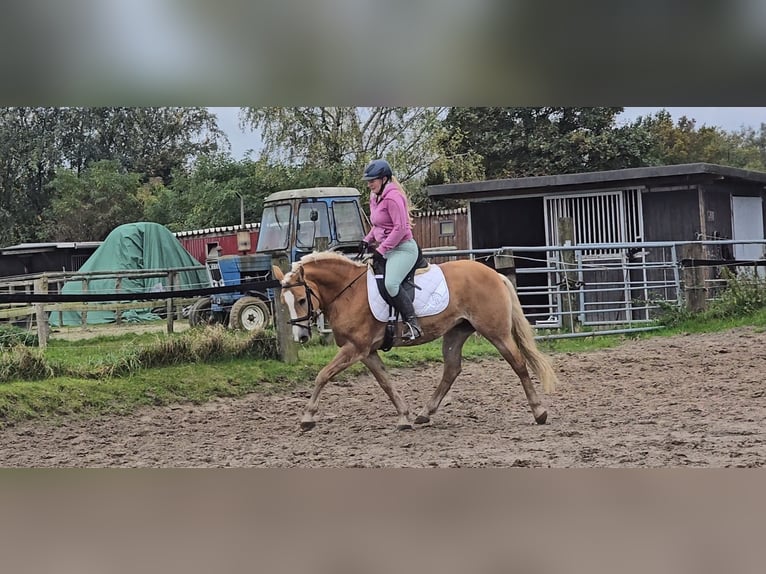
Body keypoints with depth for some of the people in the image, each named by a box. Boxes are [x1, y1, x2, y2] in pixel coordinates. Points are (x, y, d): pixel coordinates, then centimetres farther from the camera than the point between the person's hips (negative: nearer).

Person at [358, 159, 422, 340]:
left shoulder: (393, 197, -17)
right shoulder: (375, 197, 13)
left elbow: (400, 228, -22)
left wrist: (381, 250, -21)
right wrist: (367, 240, 7)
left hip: (403, 248, -11)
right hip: (385, 249, 11)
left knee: (391, 284, -29)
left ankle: (413, 323, -24)